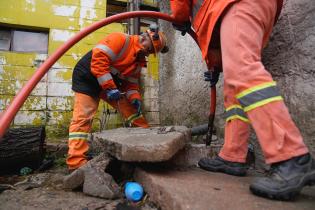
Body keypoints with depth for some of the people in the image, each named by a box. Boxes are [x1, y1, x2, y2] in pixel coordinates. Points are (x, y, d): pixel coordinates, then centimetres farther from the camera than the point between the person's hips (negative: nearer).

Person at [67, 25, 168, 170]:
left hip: (111, 82, 8)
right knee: (83, 117, -16)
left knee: (131, 108, 4)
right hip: (87, 77, -8)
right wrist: (109, 87, -31)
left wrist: (135, 98, -11)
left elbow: (131, 83, 9)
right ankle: (76, 163, -16)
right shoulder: (121, 39, -19)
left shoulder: (139, 60, 7)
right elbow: (98, 58, -29)